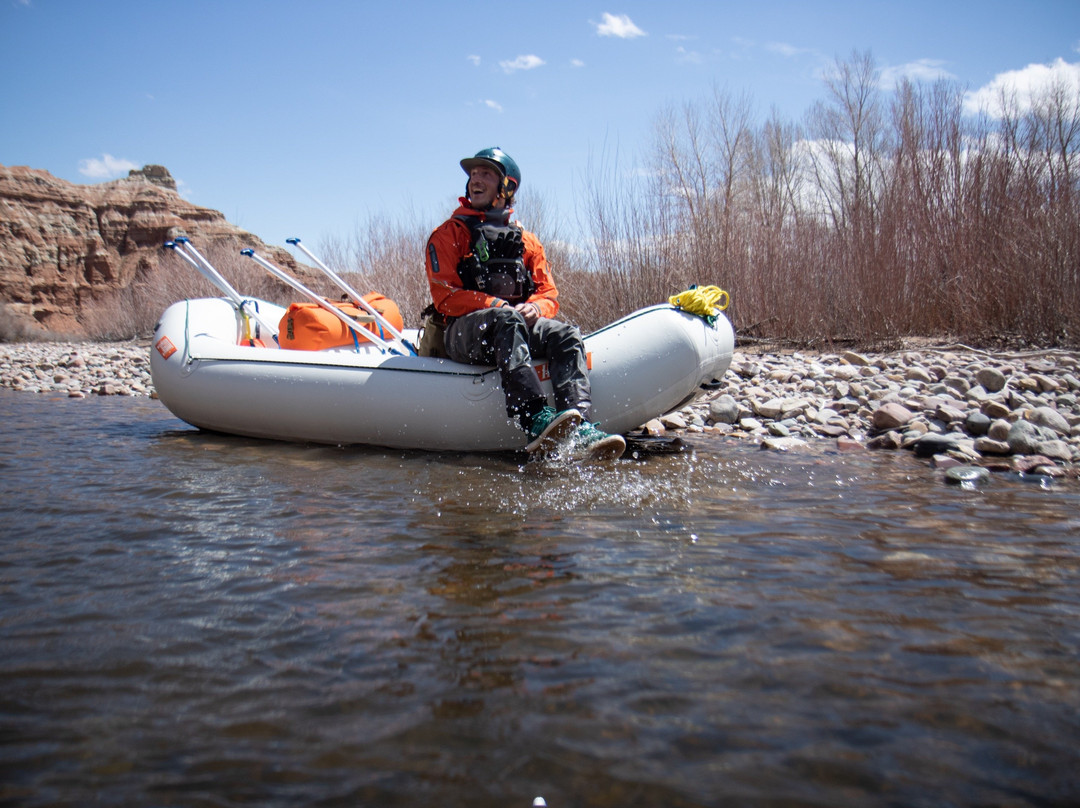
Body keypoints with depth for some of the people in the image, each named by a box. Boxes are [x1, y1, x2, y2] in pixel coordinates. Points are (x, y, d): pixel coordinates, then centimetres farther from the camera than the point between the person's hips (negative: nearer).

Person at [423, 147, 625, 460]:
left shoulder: (526, 242, 22)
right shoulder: (449, 234, 11)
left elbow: (549, 295, 13)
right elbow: (445, 297, -2)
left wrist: (535, 308, -13)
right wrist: (497, 305, -17)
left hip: (519, 325, 4)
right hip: (462, 333, -3)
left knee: (565, 335, -26)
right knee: (506, 320, -37)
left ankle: (580, 428, -47)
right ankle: (536, 421, -55)